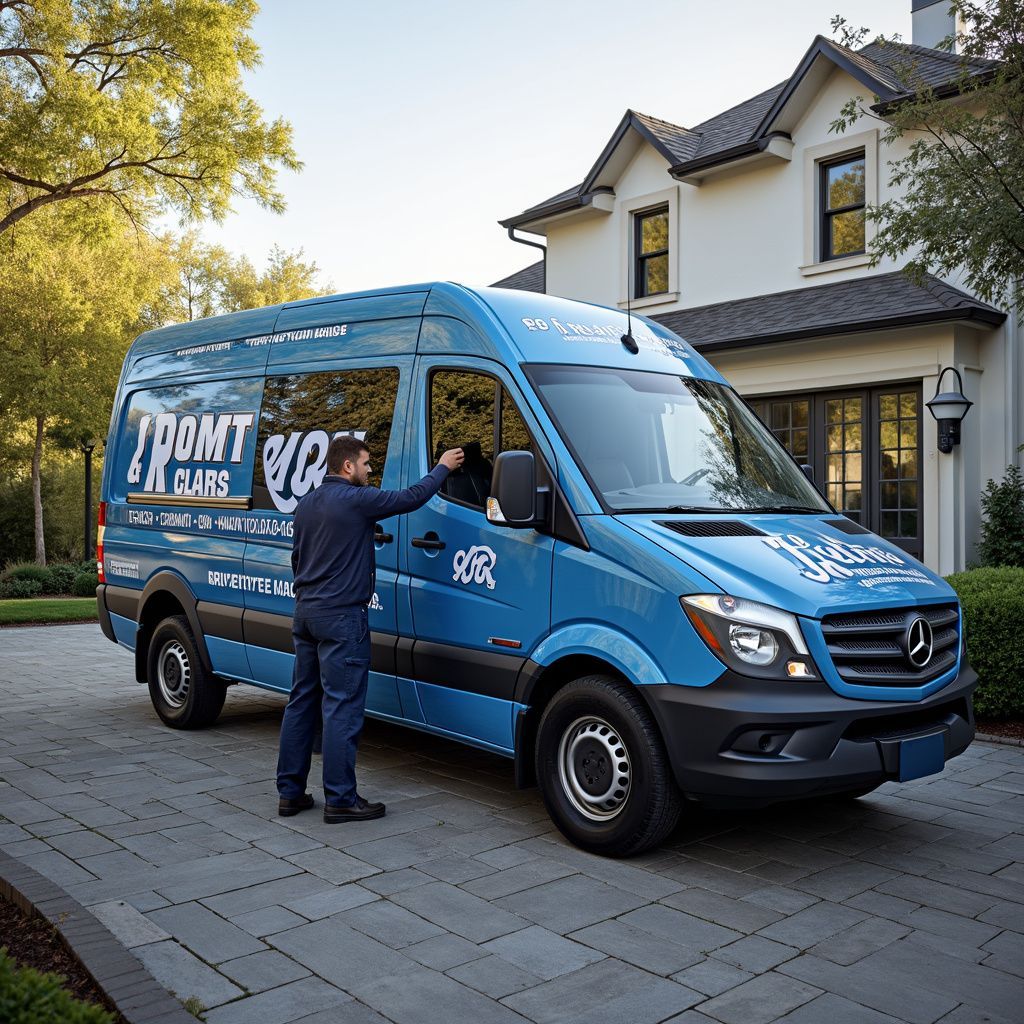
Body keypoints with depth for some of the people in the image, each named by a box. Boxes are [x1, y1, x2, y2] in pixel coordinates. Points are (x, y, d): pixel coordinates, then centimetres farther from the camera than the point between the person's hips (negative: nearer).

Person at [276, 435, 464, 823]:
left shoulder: (307, 504, 14)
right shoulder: (356, 499, -13)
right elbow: (411, 498, -8)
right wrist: (442, 467, 7)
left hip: (306, 613, 9)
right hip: (341, 617, -9)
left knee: (302, 702, 13)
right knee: (342, 708, -4)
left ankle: (290, 793, 19)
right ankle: (341, 800, 1)